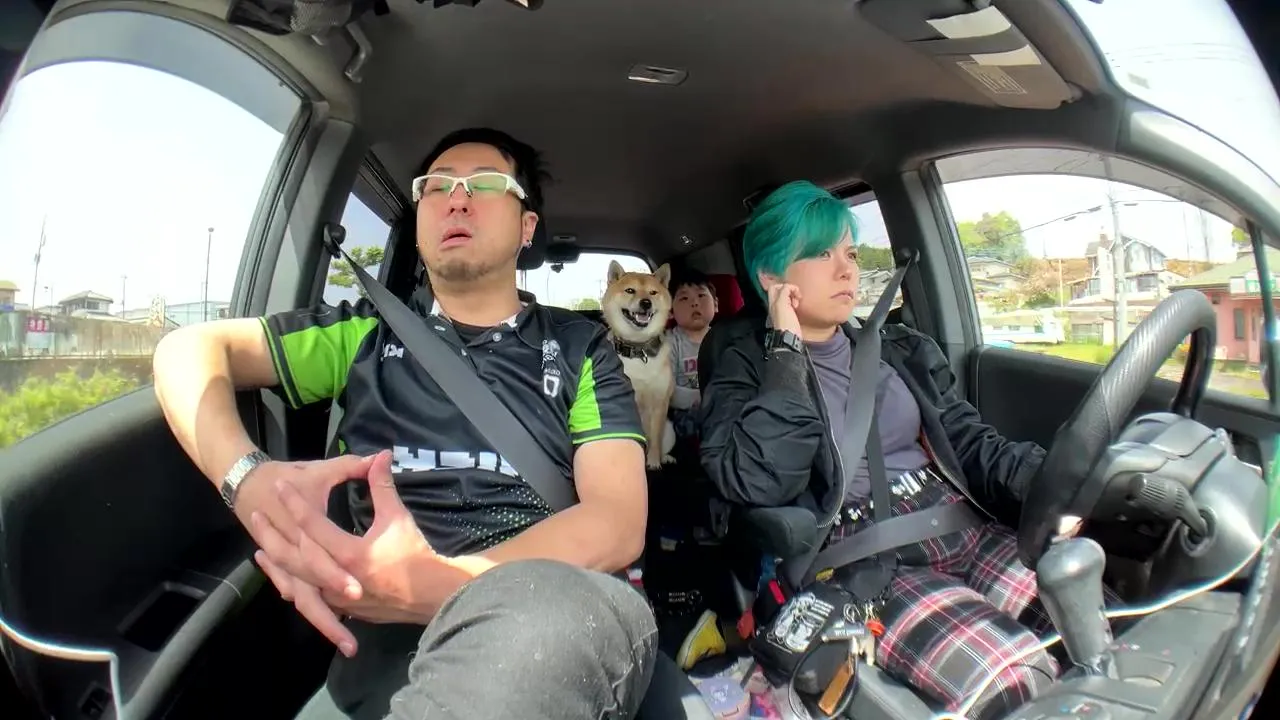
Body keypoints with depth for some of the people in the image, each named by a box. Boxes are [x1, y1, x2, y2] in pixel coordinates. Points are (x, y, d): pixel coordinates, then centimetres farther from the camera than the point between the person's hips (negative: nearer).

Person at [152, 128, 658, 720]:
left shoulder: (579, 345, 10)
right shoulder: (370, 332, 17)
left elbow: (618, 521, -4)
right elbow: (188, 349, 11)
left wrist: (430, 586, -21)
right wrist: (249, 481, -12)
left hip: (552, 613, 1)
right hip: (387, 634, 0)